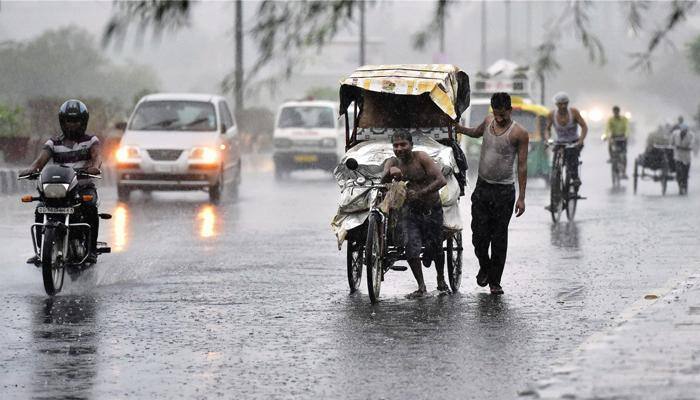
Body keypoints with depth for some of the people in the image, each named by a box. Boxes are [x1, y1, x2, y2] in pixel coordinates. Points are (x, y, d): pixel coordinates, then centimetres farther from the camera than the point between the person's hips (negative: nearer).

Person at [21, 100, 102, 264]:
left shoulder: (91, 141, 8)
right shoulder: (53, 143, 12)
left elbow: (96, 155, -13)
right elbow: (42, 158, -6)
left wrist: (95, 166, -39)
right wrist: (32, 168, -30)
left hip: (84, 187, -2)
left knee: (90, 207, -34)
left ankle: (92, 249, -24)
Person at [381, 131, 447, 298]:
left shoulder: (421, 158, -15)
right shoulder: (393, 163, -4)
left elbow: (441, 180, -23)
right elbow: (383, 183, -20)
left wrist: (420, 193, -32)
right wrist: (390, 172, -42)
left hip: (432, 209, -2)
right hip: (409, 210, 2)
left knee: (436, 248, 10)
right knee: (411, 247, -15)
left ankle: (441, 280, 37)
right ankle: (421, 287, -4)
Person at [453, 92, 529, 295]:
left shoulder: (519, 133, -10)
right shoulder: (488, 121, 4)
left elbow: (522, 166, -7)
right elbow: (476, 132, 29)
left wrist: (521, 197, -9)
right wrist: (456, 127, 14)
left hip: (504, 191, -4)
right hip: (482, 187, 4)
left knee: (499, 238, 1)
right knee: (479, 235, 2)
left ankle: (495, 281, 10)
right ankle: (484, 267, 29)